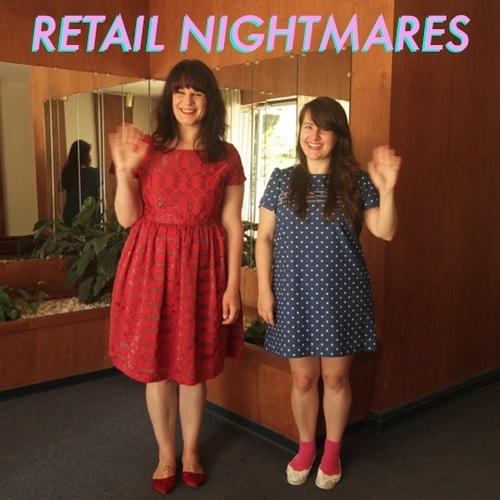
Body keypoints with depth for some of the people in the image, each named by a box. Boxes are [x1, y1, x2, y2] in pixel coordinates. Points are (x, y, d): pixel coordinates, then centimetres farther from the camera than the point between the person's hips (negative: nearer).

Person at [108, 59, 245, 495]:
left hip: (202, 266, 0)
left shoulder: (226, 156, 1)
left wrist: (233, 285, -4)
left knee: (195, 366, 10)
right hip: (152, 264, 1)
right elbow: (127, 218, 0)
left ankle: (191, 451, 33)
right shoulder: (147, 148, 2)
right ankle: (166, 453, 31)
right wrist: (124, 169, -15)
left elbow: (233, 225, 0)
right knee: (156, 366, 9)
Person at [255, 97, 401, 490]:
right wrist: (264, 289, -2)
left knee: (336, 376, 10)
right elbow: (264, 238, 4)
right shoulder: (282, 181, 3)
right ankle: (306, 447, 35)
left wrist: (387, 189, -21)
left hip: (341, 295, -1)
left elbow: (385, 232, -6)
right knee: (303, 378, 11)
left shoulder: (356, 182, 0)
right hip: (295, 295, 1)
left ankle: (332, 451, 33)